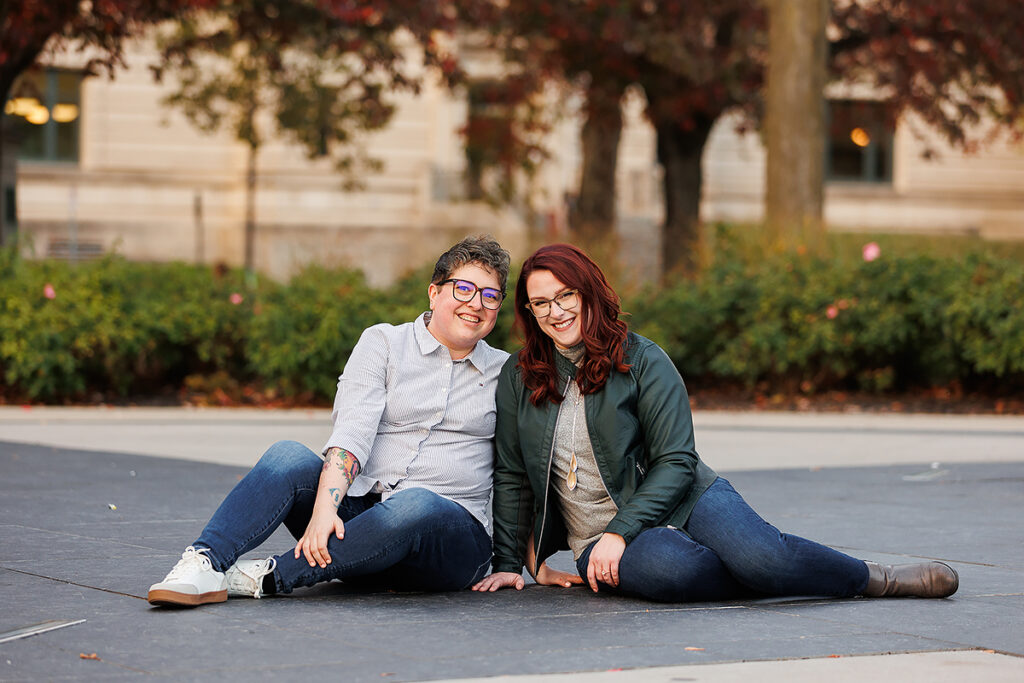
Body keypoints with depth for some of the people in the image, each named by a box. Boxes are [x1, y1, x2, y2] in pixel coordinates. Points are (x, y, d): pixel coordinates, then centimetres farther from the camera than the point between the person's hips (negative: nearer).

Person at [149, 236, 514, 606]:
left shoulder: (503, 371, 13)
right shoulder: (382, 342, 7)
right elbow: (352, 430, -9)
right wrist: (325, 508, -25)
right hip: (359, 507, 1)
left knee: (413, 506, -38)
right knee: (288, 457, -26)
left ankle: (267, 576, -36)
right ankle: (204, 564, -43)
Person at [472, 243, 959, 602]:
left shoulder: (641, 361, -1)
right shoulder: (517, 379, 6)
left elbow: (676, 461, -6)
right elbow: (511, 476, 12)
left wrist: (621, 531, -17)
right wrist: (507, 563, 4)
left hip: (685, 499, 0)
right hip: (599, 535, 1)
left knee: (757, 553, -32)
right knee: (673, 568, -38)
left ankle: (877, 578, -12)